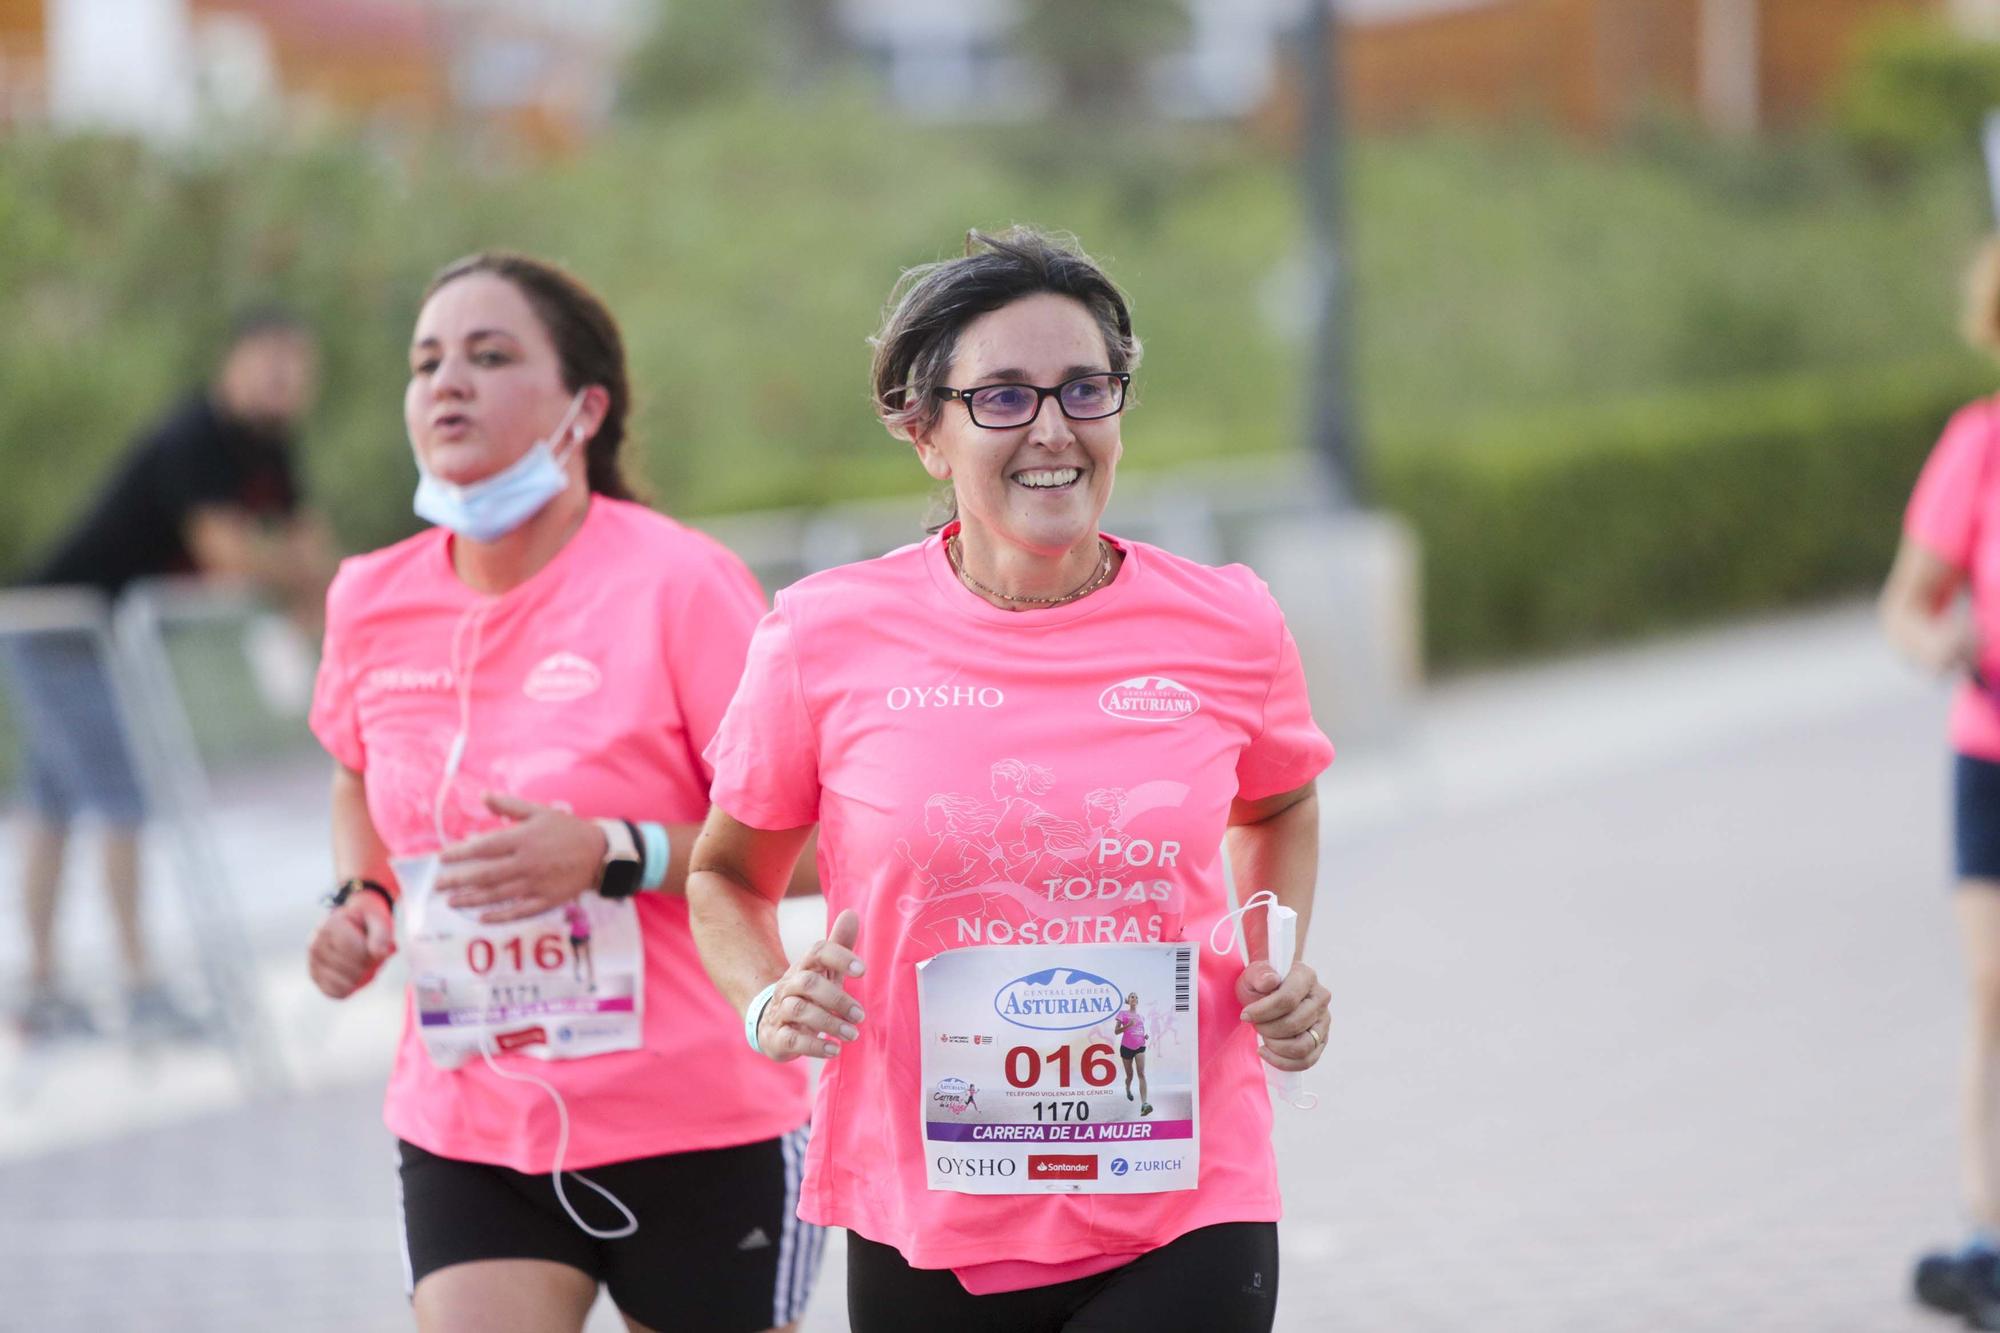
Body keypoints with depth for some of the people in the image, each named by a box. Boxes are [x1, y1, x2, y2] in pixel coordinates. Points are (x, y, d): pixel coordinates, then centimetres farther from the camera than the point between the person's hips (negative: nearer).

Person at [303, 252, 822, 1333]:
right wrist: (360, 899, 5)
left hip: (700, 1132, -4)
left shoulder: (676, 584, -13)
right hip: (467, 1134, 4)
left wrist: (612, 855, -27)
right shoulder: (373, 603, 3)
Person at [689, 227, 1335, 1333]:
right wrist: (769, 1005, -9)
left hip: (1184, 1230, -1)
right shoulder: (829, 635, -5)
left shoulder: (1224, 627, -1)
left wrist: (1280, 977, 5)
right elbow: (727, 873, 10)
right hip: (924, 1232, 1)